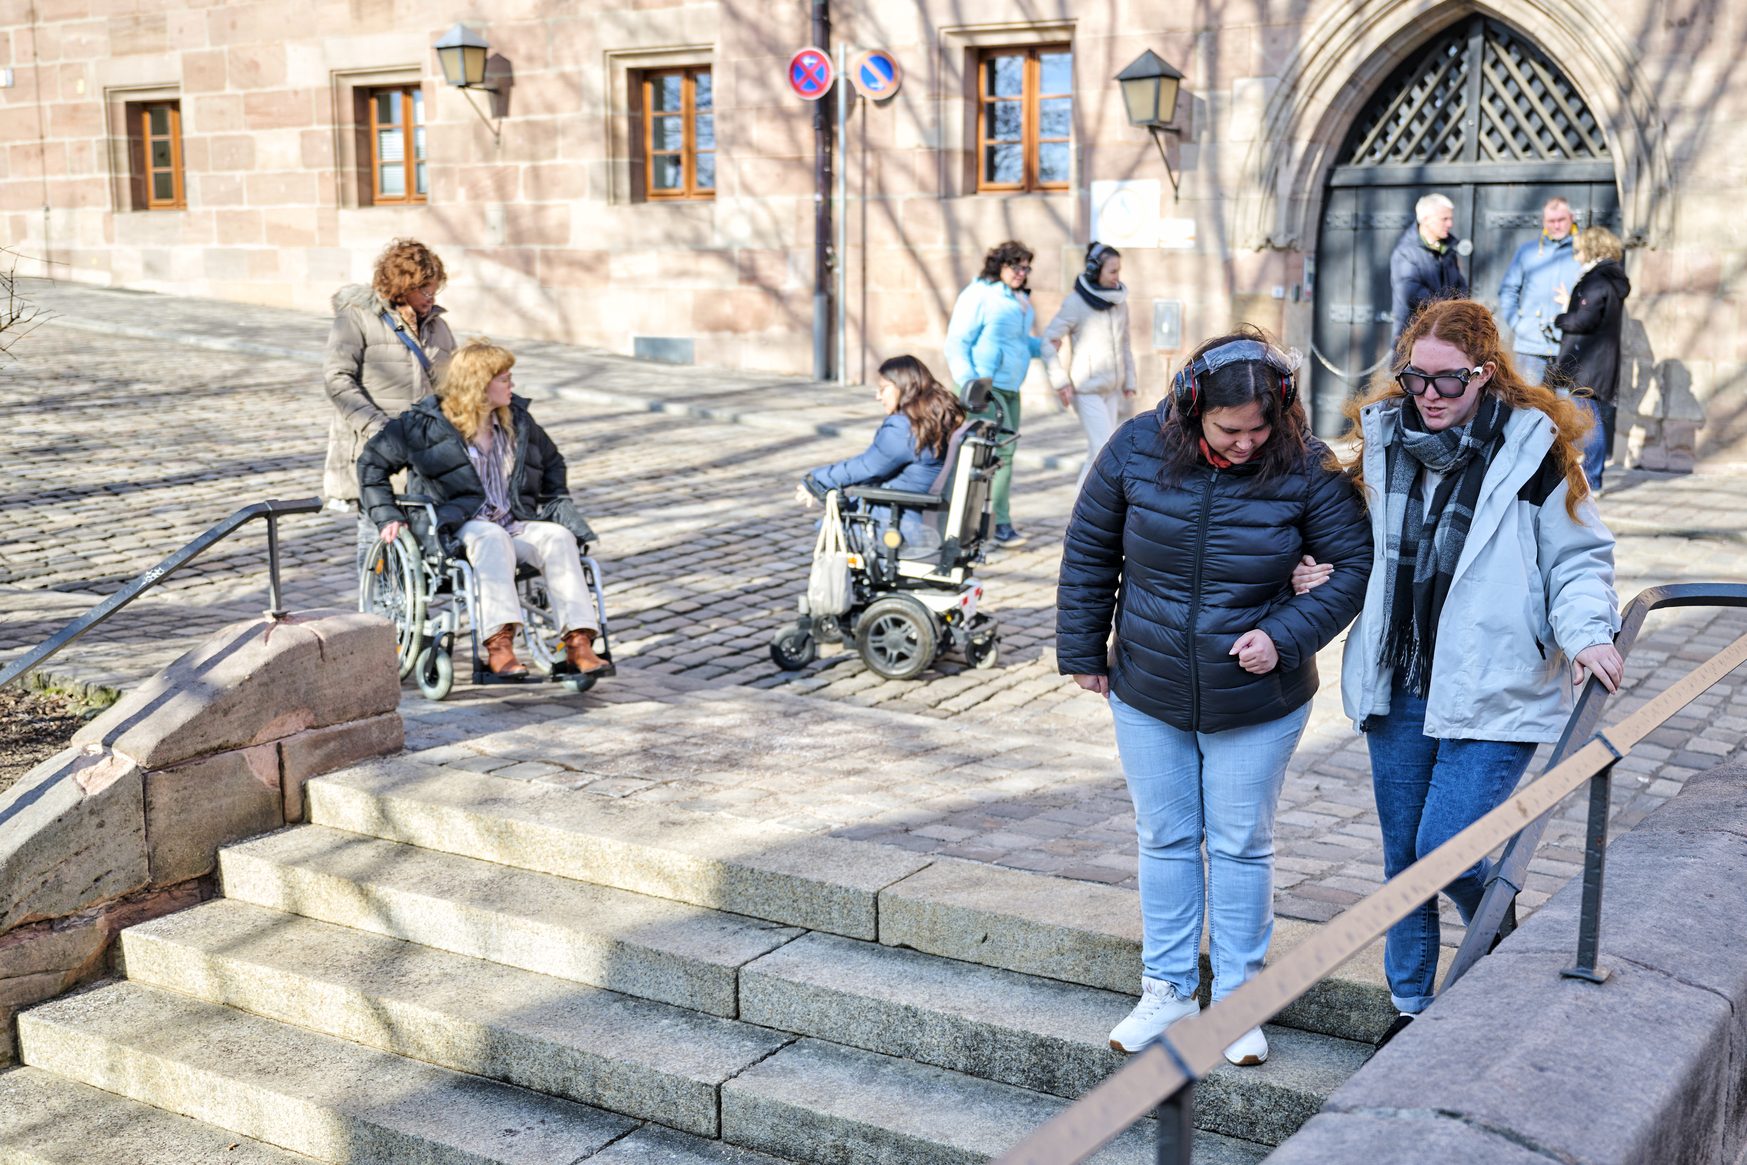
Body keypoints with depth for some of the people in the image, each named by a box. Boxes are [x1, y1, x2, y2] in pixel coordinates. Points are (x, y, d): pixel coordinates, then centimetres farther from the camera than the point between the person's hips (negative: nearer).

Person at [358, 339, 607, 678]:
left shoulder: (518, 420, 18)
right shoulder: (428, 424, 1)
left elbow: (552, 462, 35)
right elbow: (372, 462, 7)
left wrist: (558, 506, 20)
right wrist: (388, 516, -1)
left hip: (517, 525, 5)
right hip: (459, 529, -5)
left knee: (558, 536, -27)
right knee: (493, 537, -40)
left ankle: (579, 641, -39)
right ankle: (498, 644, -52)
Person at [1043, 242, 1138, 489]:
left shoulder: (1119, 302, 8)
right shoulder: (1075, 303, -10)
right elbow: (1049, 341, -9)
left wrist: (1129, 382, 13)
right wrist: (1061, 381, -13)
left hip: (1113, 390, 6)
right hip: (1087, 390, -6)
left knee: (1099, 451, 10)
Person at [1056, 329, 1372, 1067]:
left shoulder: (1303, 468, -16)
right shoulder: (1137, 449, -12)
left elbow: (1356, 563, -7)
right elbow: (1089, 552, 1)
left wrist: (1287, 636, -19)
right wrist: (1082, 651, 4)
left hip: (1257, 703, -2)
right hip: (1147, 693, 2)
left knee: (1241, 845, 9)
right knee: (1164, 838, 13)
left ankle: (1238, 997, 24)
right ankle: (1168, 989, 27)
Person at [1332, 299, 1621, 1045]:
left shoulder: (1533, 450, -9)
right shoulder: (1383, 437, 4)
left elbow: (1579, 559, -3)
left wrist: (1585, 632, -20)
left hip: (1491, 695, -5)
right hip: (1398, 685, 5)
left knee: (1446, 851, -10)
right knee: (1403, 854, 13)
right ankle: (1411, 1006, 30)